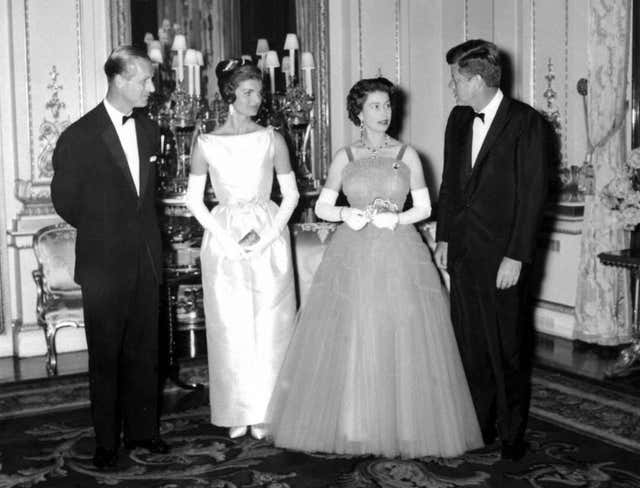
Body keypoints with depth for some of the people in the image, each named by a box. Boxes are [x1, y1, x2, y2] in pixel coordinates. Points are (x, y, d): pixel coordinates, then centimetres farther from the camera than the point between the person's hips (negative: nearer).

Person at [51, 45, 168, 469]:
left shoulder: (149, 129, 7)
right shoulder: (80, 136, -10)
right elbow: (65, 199, -1)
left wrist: (143, 231, 12)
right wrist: (102, 232, 8)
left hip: (146, 260, 5)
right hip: (104, 264, -4)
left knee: (144, 352, 12)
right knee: (106, 357, 6)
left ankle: (142, 430, 25)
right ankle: (107, 441, 18)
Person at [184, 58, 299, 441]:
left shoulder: (272, 139, 1)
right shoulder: (207, 143, 1)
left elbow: (291, 195, 3)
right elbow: (194, 200, 3)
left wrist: (267, 237, -9)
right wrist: (225, 239, -8)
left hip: (269, 239, 0)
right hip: (224, 241, 0)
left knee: (270, 327, 2)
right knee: (230, 328, 3)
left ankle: (266, 412, 14)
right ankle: (238, 413, 14)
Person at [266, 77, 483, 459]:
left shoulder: (407, 155, 6)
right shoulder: (345, 157, 7)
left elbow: (424, 207, 6)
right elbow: (321, 206, 8)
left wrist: (397, 218, -11)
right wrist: (345, 213, -10)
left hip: (400, 255, 0)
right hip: (353, 256, 1)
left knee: (403, 343, -1)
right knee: (349, 343, 0)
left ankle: (406, 425, 11)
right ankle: (351, 426, 11)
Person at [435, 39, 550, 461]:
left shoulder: (528, 123, -9)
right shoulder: (459, 119, 10)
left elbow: (533, 194, -11)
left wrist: (516, 256, -14)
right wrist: (444, 237, 12)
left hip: (502, 255, -5)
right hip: (462, 249, 6)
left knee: (507, 347, 4)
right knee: (471, 344, 10)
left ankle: (512, 433, 20)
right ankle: (479, 426, 23)